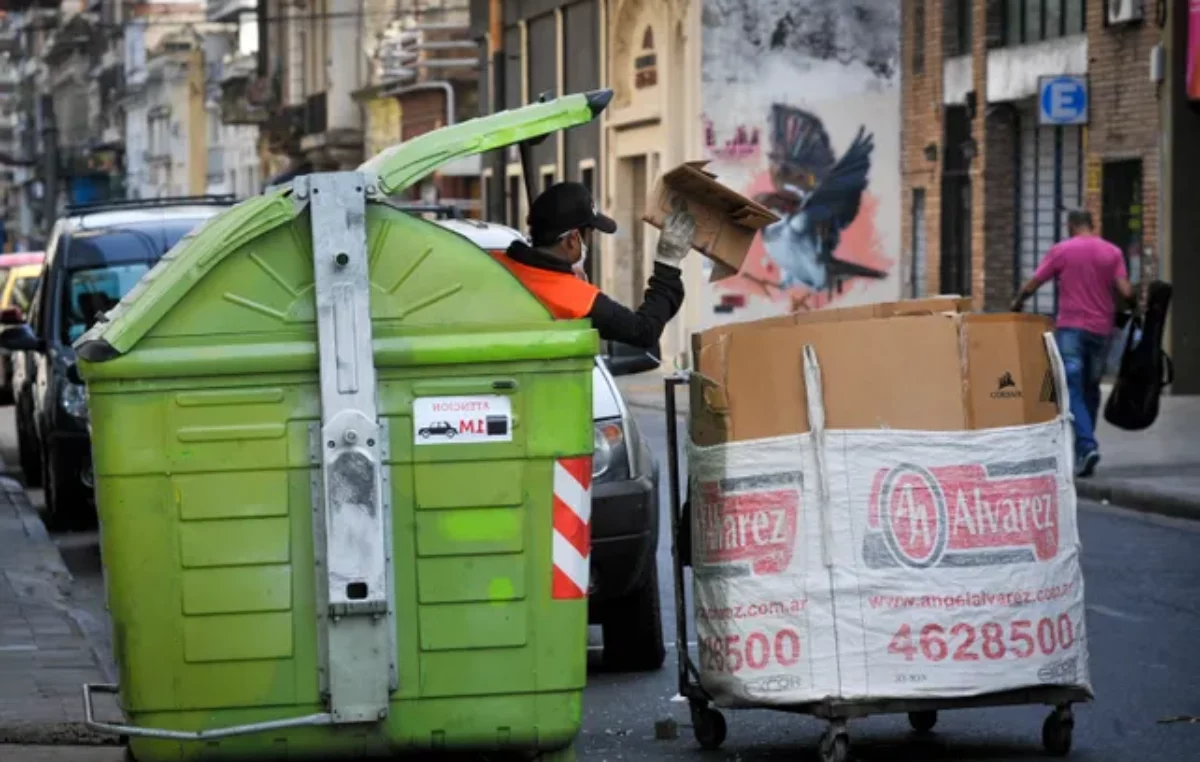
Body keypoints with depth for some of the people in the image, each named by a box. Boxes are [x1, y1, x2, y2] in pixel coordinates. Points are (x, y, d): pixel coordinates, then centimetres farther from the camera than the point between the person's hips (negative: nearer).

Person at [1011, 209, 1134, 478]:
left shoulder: (1061, 250, -1)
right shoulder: (1112, 252, 5)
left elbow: (1031, 286, 0)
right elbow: (1125, 292, -5)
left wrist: (1017, 303, 20)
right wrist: (1129, 303, 18)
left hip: (1070, 327, -3)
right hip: (1102, 329, 3)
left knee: (1072, 390, -5)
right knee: (1091, 389, 16)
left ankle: (1087, 446, -23)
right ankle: (1084, 447, 21)